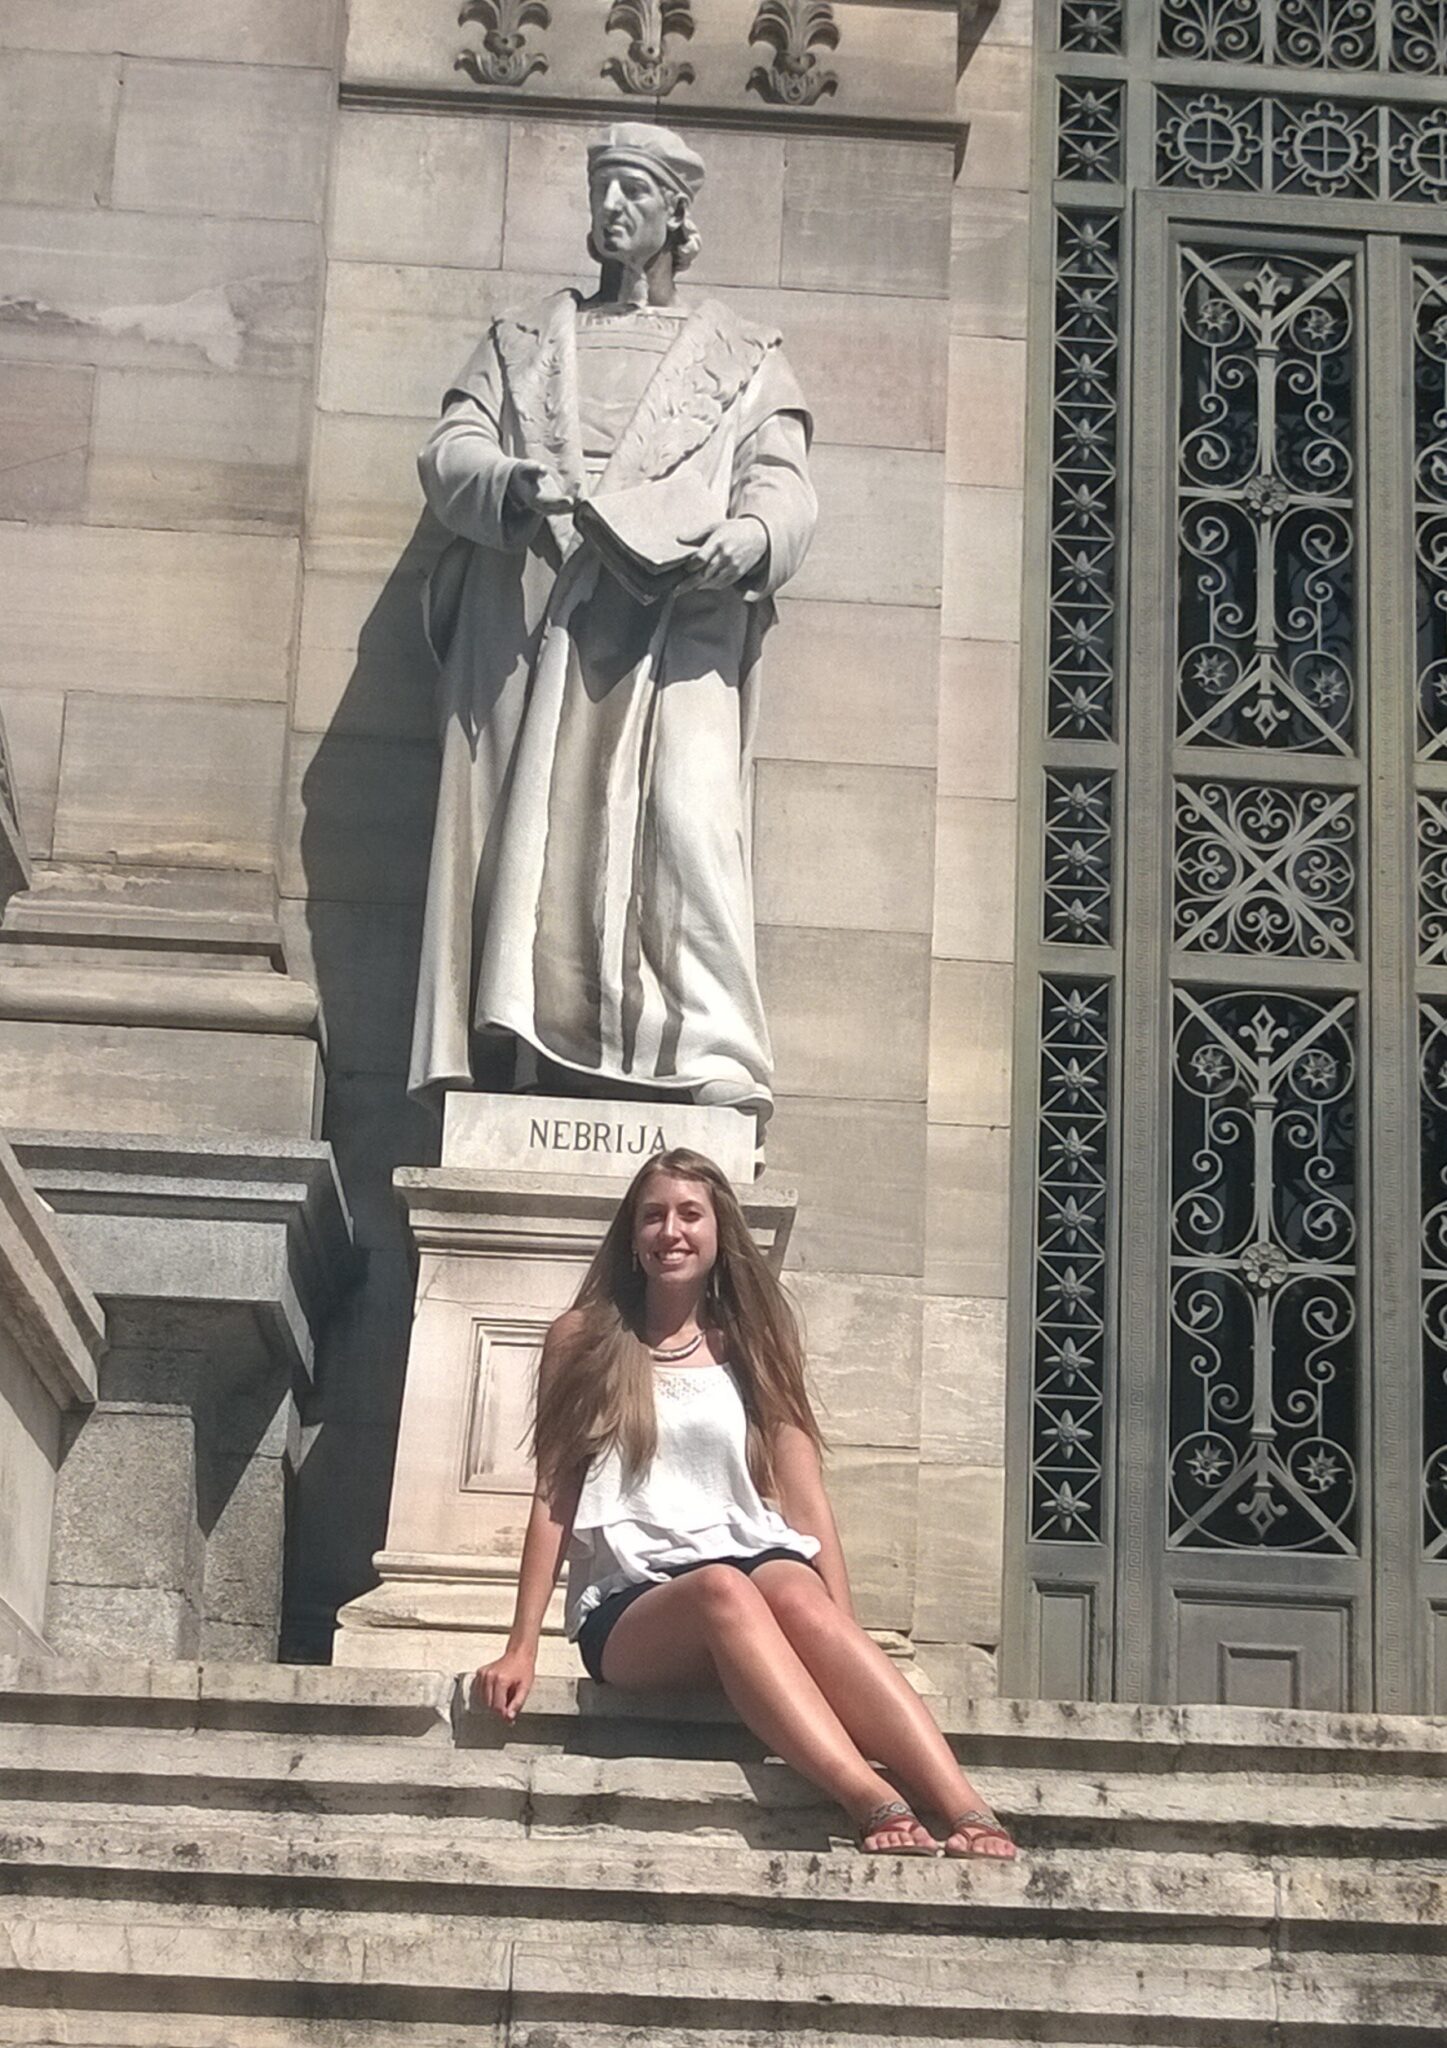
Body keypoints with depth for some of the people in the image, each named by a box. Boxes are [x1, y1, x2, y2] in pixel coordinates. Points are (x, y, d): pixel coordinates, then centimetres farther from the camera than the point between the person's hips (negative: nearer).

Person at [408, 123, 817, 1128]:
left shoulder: (742, 357, 21)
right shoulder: (524, 340, 25)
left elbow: (783, 485, 7)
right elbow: (450, 451, 11)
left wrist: (745, 537, -18)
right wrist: (514, 487, -13)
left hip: (677, 627, -2)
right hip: (529, 626, 2)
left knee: (686, 818, -20)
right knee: (526, 827, -9)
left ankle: (716, 1057, -26)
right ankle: (528, 1056, -10)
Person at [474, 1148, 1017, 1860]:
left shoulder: (752, 1348, 20)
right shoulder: (583, 1341, 15)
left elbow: (805, 1499, 11)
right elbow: (554, 1500, 10)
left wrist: (843, 1630, -3)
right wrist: (522, 1648, 0)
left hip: (751, 1562, 2)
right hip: (630, 1607, -1)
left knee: (794, 1589, -36)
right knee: (721, 1588, -37)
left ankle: (971, 1815, -54)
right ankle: (878, 1806, -56)